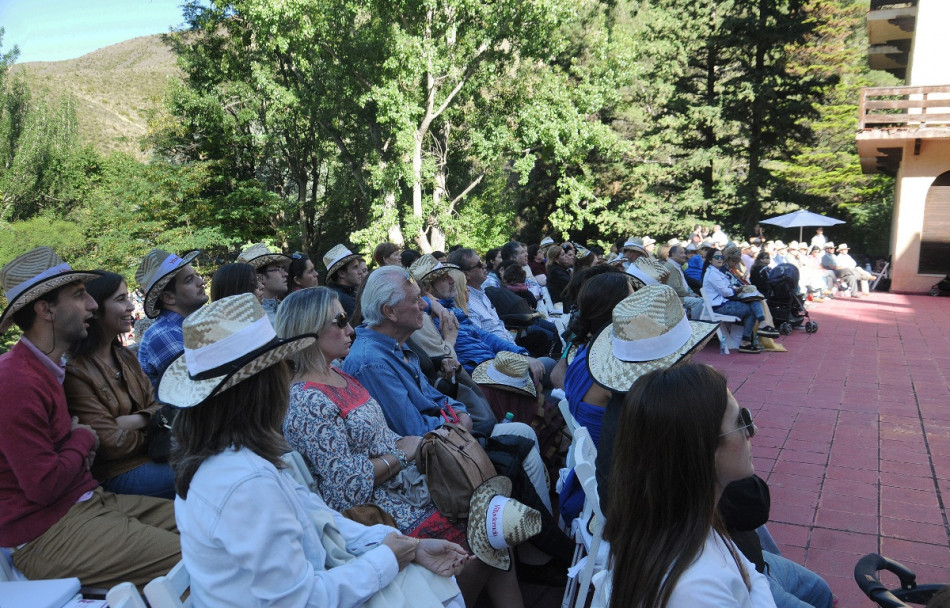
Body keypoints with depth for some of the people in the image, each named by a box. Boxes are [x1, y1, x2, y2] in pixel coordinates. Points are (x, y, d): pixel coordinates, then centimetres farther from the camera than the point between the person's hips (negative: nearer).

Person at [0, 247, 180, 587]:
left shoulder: (47, 369, 15)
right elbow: (44, 486, -20)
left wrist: (80, 441, 3)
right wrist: (83, 438, -3)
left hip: (88, 501, 10)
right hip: (47, 533, -10)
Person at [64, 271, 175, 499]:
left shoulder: (124, 356, 11)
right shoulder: (74, 372, -16)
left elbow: (157, 407, 6)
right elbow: (112, 443, -17)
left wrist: (135, 421, -14)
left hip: (148, 454, 8)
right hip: (114, 474, -8)